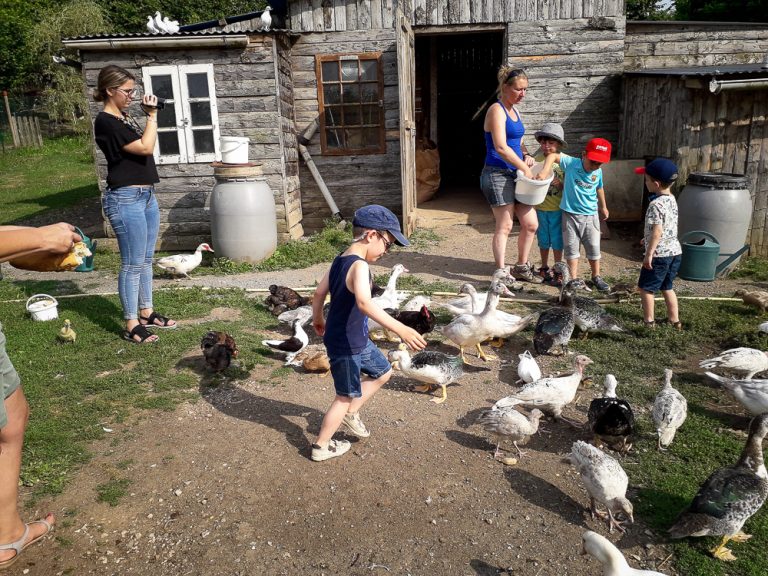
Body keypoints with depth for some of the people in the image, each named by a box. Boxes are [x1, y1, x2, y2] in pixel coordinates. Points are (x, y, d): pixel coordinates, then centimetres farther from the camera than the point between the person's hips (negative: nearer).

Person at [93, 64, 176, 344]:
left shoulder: (124, 118, 15)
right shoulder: (105, 122, -14)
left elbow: (144, 144, 24)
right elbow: (146, 147, -17)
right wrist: (152, 115, -10)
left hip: (146, 195, 10)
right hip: (125, 199, -9)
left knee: (146, 259, 15)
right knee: (133, 263, -5)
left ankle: (146, 312, 26)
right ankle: (131, 325, 3)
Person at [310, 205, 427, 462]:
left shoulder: (341, 260, 2)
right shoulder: (359, 266, -27)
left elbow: (319, 292, 13)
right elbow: (364, 302, -45)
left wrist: (317, 319, 30)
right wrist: (400, 329, -50)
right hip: (346, 345, -9)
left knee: (383, 372, 22)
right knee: (346, 396, 8)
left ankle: (350, 413, 33)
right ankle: (321, 446, 24)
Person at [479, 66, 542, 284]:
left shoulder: (514, 110, 16)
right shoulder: (496, 110, -12)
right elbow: (501, 147, -22)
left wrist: (526, 155, 7)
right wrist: (524, 167, -16)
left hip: (515, 175, 9)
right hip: (497, 175, -9)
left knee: (531, 224, 8)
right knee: (504, 225, -6)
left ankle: (521, 268, 24)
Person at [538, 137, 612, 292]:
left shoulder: (598, 172, -2)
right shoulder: (571, 163, -15)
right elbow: (553, 156, -18)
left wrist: (603, 207, 27)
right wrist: (545, 171, -34)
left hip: (590, 215, 3)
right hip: (570, 214, -3)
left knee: (594, 248, 10)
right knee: (571, 248, 7)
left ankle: (596, 277, 27)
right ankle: (573, 278, 19)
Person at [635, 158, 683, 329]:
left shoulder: (656, 204, -20)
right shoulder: (671, 199, 8)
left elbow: (657, 231, -25)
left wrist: (649, 254, -21)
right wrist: (648, 239, 28)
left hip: (659, 254, -9)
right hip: (675, 251, 9)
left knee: (645, 287, 7)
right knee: (667, 287, 21)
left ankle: (649, 320, 13)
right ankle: (674, 320, 26)